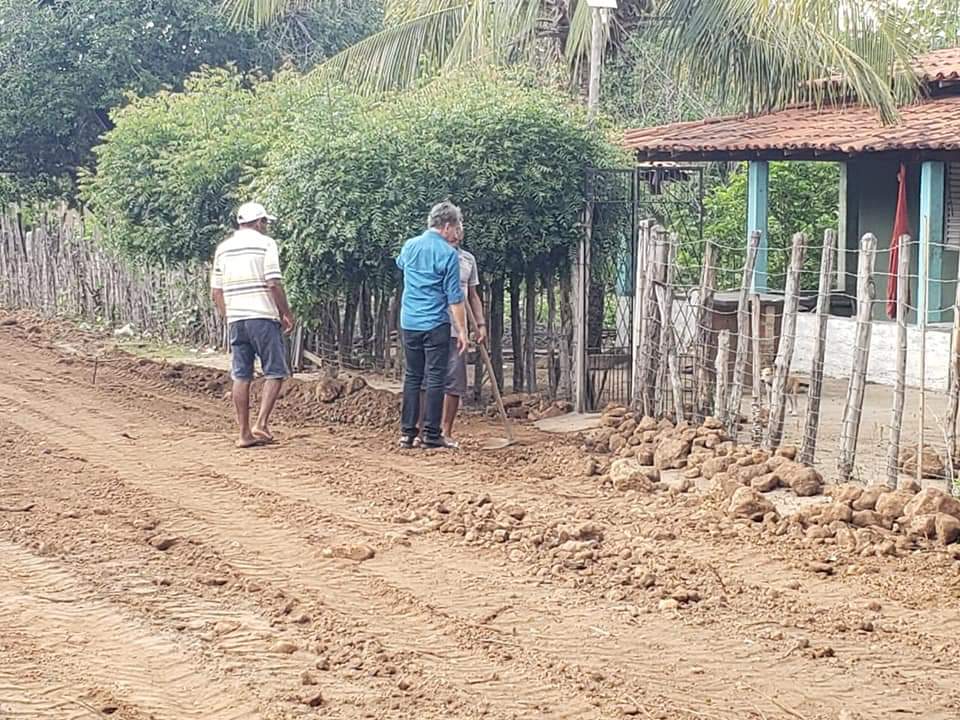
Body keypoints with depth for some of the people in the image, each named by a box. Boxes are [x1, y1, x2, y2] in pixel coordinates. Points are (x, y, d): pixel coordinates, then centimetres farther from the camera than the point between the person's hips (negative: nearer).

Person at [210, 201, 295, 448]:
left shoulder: (223, 248, 13)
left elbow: (216, 292, 13)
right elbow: (274, 284, -12)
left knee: (241, 376, 7)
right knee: (275, 371, 3)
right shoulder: (265, 244, -4)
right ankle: (261, 423, -9)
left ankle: (244, 433, 8)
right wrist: (287, 314, -3)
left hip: (235, 319, 6)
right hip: (263, 317, -5)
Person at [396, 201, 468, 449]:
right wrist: (462, 330, -7)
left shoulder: (409, 246, 6)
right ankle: (431, 434, -1)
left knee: (412, 377, 11)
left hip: (409, 322, 5)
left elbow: (400, 263, 32)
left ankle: (407, 432, 9)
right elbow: (455, 298, -11)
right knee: (435, 378, -1)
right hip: (436, 324, -5)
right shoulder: (448, 254, -11)